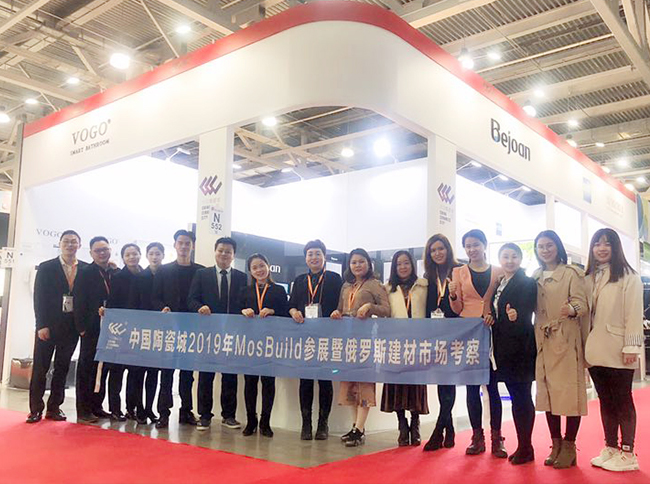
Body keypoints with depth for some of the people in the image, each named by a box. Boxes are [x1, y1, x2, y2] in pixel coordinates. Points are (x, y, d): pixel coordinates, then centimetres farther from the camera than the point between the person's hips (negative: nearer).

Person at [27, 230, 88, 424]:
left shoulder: (86, 269, 4)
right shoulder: (46, 268, 0)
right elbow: (39, 297, -3)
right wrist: (42, 325, -10)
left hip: (71, 327, 2)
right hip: (48, 326, -2)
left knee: (62, 368, 9)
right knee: (40, 368, 2)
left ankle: (54, 408, 18)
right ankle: (36, 409, 12)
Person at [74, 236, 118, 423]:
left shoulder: (116, 274, 10)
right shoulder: (85, 273, -2)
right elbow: (78, 302, -6)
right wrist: (82, 327, -11)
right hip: (92, 329, -4)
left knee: (102, 368, 10)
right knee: (86, 369, 1)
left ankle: (96, 407, 20)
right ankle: (83, 410, 7)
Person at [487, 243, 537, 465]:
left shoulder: (527, 283, -7)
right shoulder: (499, 284, 14)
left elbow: (527, 312, -19)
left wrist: (516, 317, -38)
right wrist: (492, 319, -5)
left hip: (521, 348, -7)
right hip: (504, 348, 7)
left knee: (521, 396, -1)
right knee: (516, 396, 13)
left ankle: (526, 448, 9)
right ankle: (522, 445, 22)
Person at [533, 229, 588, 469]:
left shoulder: (571, 273, -2)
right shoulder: (535, 277, 14)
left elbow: (581, 302, -13)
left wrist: (571, 309, -34)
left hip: (566, 339, -5)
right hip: (543, 340, 5)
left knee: (569, 391, -4)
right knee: (547, 391, 8)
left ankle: (569, 447, 7)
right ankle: (556, 444, 18)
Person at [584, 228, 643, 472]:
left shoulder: (628, 277, -3)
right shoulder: (590, 279, 14)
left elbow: (634, 314, -10)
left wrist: (631, 347, -15)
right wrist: (585, 345, 7)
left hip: (618, 351, -5)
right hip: (596, 351, 6)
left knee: (622, 401, 2)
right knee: (605, 400, 12)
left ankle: (627, 453, 11)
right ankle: (610, 448, 21)